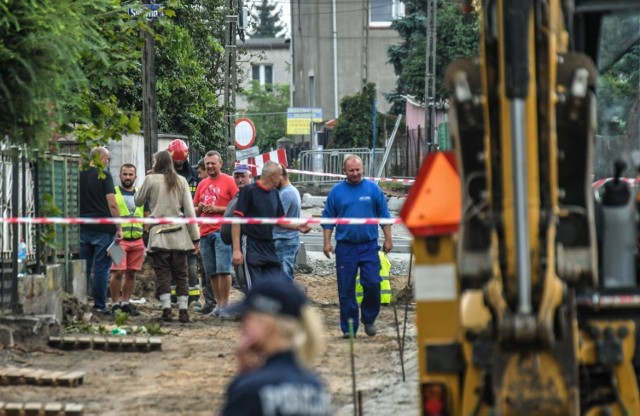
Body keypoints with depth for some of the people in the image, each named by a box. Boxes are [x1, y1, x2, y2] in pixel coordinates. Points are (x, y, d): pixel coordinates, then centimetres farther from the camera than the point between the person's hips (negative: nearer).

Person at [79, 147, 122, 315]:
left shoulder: (79, 175, 8)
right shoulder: (104, 176, -7)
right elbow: (112, 204, -12)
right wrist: (119, 228, -8)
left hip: (83, 228, 4)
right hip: (103, 228, -4)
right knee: (101, 268, 1)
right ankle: (99, 306, 2)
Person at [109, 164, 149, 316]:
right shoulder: (113, 193, 2)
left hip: (137, 240, 5)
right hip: (119, 239, -5)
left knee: (131, 273, 8)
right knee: (118, 272, -9)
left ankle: (125, 302, 17)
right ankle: (115, 303, -1)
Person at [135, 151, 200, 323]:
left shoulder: (151, 180, -1)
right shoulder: (181, 181, 6)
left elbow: (138, 201, 12)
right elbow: (189, 210, 4)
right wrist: (195, 236, 6)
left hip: (159, 233, -2)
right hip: (179, 233, 2)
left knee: (163, 273, 0)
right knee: (181, 274, 6)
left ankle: (166, 309, -8)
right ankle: (183, 310, 2)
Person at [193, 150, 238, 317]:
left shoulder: (228, 181, 0)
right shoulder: (202, 184, 18)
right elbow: (195, 210, 25)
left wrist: (217, 209, -13)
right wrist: (200, 208, 2)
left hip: (222, 231, -6)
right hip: (205, 233, 6)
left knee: (223, 269, -12)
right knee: (212, 272, 7)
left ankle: (225, 304, -8)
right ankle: (218, 304, 14)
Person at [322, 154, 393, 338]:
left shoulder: (373, 188, 3)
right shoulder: (336, 191, 4)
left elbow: (384, 216, 7)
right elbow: (328, 219, 8)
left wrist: (388, 239, 3)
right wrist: (327, 242, 2)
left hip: (369, 245, 0)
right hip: (345, 246, 1)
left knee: (372, 284, -8)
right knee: (346, 289, 2)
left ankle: (369, 319, 14)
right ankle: (349, 327, 10)